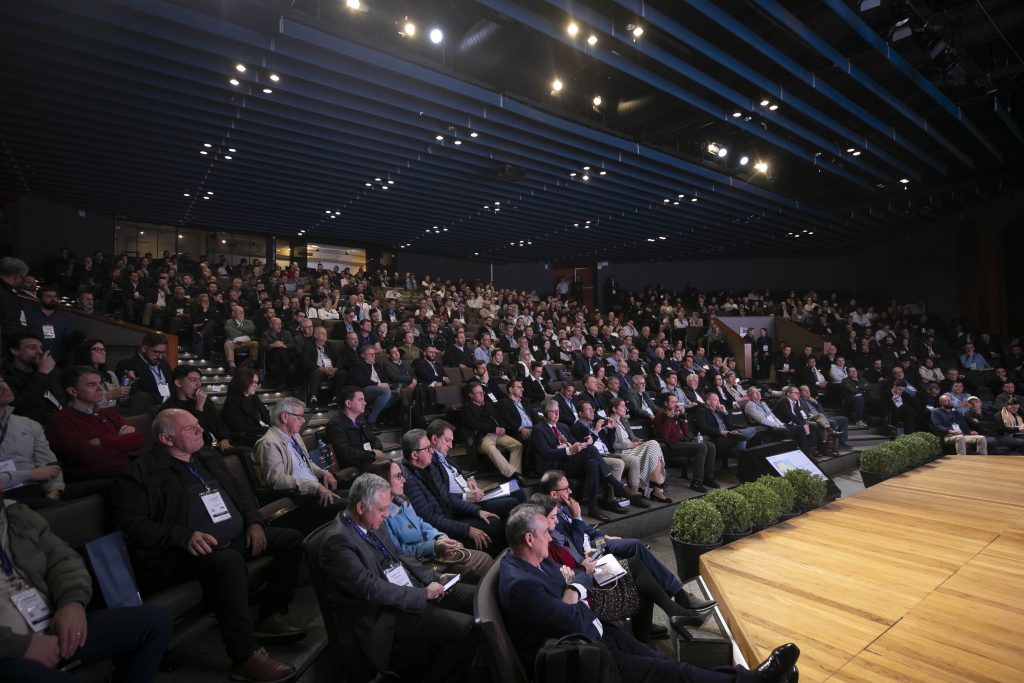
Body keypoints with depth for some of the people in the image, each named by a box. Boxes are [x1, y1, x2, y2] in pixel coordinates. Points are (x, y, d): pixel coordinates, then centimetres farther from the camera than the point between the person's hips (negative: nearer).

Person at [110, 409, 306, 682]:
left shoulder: (210, 461, 17)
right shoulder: (141, 472, -4)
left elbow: (241, 492, 21)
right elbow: (130, 523, -14)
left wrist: (254, 522, 2)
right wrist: (184, 537, -26)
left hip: (237, 538, 8)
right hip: (185, 552, -8)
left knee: (292, 539, -2)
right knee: (229, 561, -38)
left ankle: (269, 617, 4)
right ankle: (246, 657, -27)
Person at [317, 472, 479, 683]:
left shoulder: (371, 524, 6)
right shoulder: (337, 541, -20)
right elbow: (372, 589, -25)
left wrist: (433, 578, 1)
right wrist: (423, 594, -19)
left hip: (411, 590, 9)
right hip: (385, 616, -9)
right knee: (467, 628, -21)